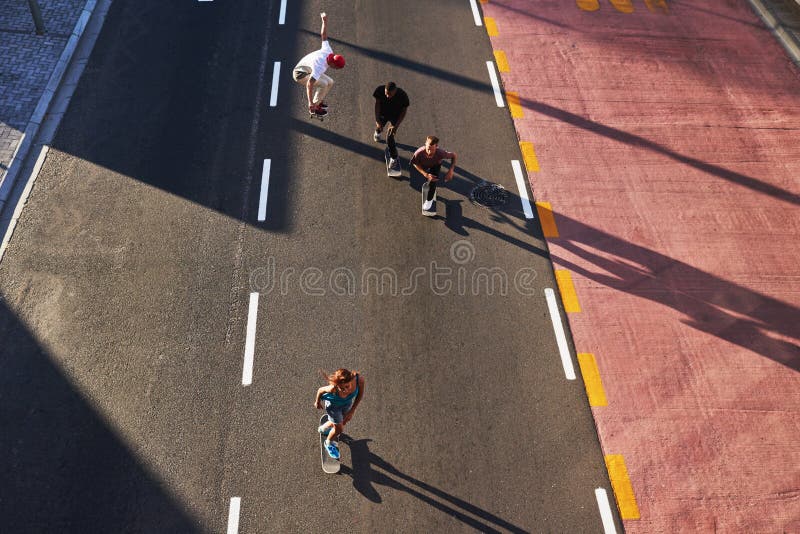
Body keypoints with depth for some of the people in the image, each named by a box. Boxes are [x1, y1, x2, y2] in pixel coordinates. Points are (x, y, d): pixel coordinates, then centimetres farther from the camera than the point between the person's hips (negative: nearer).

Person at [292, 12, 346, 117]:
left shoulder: (328, 51, -15)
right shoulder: (320, 67, -39)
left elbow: (324, 35, -1)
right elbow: (309, 84, -45)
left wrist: (325, 21, 14)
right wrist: (310, 103, -51)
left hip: (309, 71, 9)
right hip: (300, 74, -9)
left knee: (330, 82, 5)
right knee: (323, 84, -24)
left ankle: (319, 101, 22)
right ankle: (314, 107, -9)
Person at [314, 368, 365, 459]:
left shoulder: (359, 379, -39)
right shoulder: (333, 389, -44)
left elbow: (360, 393, -16)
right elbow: (320, 390, -20)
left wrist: (352, 411, -8)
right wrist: (317, 402, 1)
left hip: (348, 402, 4)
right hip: (333, 404, -4)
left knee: (342, 422, 28)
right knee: (339, 429, 15)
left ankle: (323, 428, 62)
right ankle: (329, 443, 51)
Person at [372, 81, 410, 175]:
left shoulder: (402, 96, -36)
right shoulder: (379, 90, -31)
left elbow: (404, 111, -22)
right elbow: (377, 104, -17)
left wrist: (396, 126, -28)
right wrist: (377, 120, -22)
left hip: (395, 116, -3)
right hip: (383, 114, 3)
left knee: (389, 138, -15)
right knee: (379, 127, 31)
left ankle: (394, 158, 5)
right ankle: (377, 132, 70)